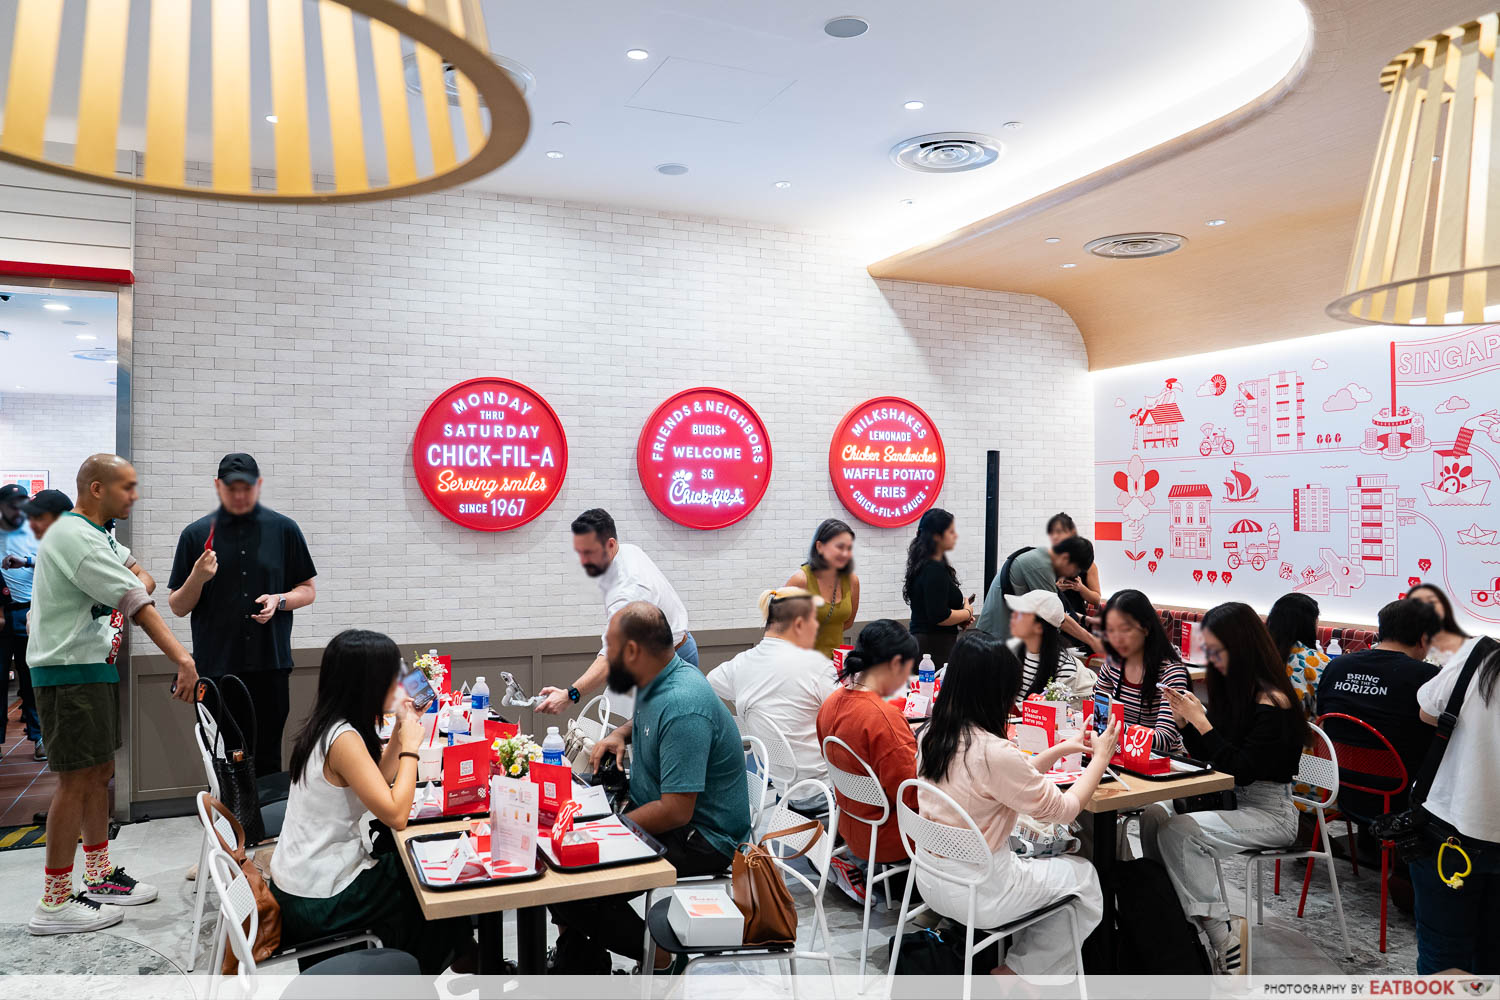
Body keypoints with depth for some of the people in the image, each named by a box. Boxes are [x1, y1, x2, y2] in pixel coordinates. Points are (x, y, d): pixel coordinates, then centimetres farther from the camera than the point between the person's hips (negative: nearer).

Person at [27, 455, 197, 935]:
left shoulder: (97, 534, 15)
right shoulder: (75, 536, -19)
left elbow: (144, 580, 18)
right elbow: (137, 604, -23)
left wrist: (133, 588, -6)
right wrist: (182, 659, -25)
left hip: (95, 667, 10)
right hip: (69, 671, -10)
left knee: (100, 773, 15)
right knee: (77, 780, -5)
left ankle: (100, 877, 26)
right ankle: (54, 904, 4)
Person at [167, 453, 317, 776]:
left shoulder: (284, 529, 5)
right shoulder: (196, 534, 5)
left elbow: (308, 590, 11)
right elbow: (177, 607, 7)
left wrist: (279, 600, -9)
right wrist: (197, 578, -12)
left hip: (270, 665, 0)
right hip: (215, 667, 0)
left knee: (267, 761, 5)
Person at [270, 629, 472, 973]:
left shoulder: (326, 726, 1)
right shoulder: (344, 739, -27)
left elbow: (377, 781, 10)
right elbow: (396, 814, -30)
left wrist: (401, 730, 2)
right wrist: (410, 746, -20)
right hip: (317, 903, -8)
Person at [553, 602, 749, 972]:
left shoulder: (682, 706, -27)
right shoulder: (656, 682, 3)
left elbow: (675, 812, -27)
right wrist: (621, 734, 8)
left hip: (699, 838, -10)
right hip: (654, 811, 10)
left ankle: (655, 954, -1)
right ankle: (575, 961, 15)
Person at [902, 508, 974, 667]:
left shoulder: (923, 565, 15)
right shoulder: (935, 570, -16)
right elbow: (939, 616, -21)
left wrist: (961, 619, 14)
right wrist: (967, 613, -4)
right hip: (935, 646, -10)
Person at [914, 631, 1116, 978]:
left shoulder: (933, 735, -3)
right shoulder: (993, 752, -27)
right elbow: (1062, 809, -13)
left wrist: (1061, 750, 15)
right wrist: (1101, 757, 0)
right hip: (976, 895, -7)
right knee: (1084, 875, 17)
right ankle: (1019, 971, 20)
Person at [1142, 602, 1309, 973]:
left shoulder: (1273, 702, -18)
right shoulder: (1233, 689, 7)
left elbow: (1241, 771, -22)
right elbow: (1209, 756, 14)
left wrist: (1200, 720, -22)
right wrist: (1185, 719, -2)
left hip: (1269, 812, -8)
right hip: (1232, 799, 8)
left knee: (1179, 831, -25)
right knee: (1154, 813, -10)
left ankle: (1222, 937, -14)